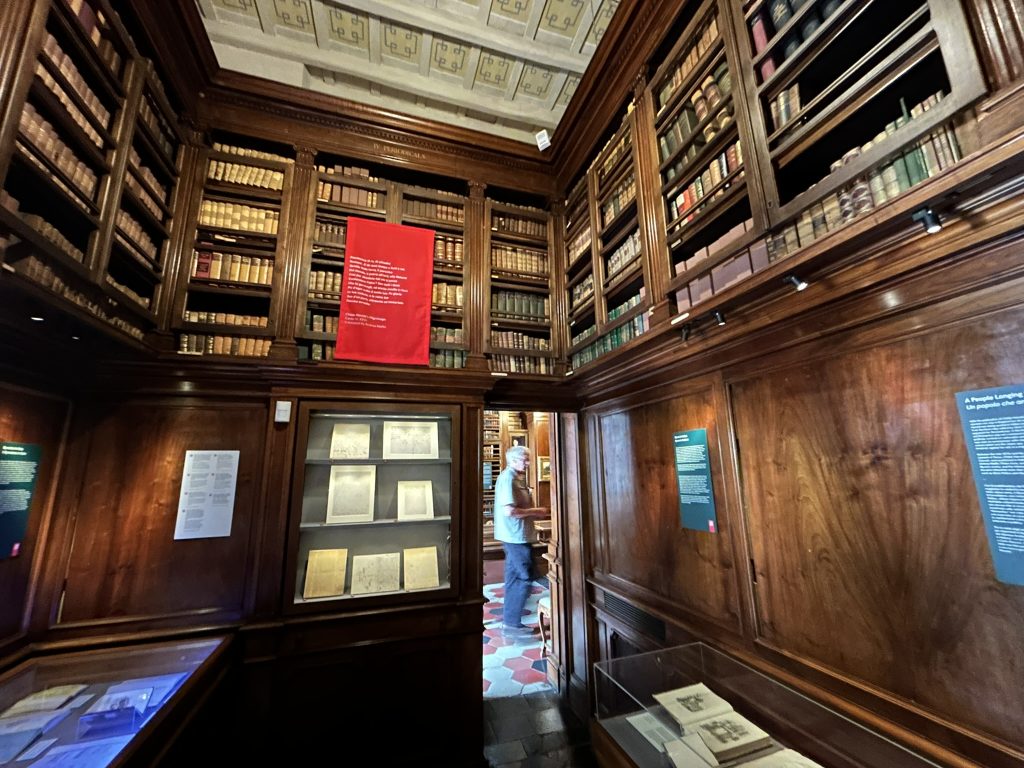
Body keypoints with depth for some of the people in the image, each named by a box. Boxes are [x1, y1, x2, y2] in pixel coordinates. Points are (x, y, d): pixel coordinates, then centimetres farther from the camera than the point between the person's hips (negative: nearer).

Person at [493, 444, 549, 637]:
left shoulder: (517, 477, 11)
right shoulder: (507, 478, -20)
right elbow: (509, 511, -27)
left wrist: (537, 512, 7)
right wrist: (536, 511, -18)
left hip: (516, 535, 10)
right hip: (515, 535, -10)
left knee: (515, 576, 19)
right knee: (524, 578, -3)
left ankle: (509, 613, 32)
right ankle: (511, 624, 7)